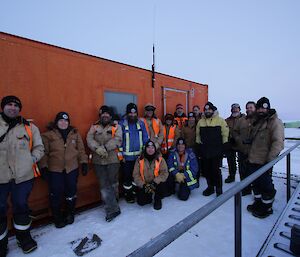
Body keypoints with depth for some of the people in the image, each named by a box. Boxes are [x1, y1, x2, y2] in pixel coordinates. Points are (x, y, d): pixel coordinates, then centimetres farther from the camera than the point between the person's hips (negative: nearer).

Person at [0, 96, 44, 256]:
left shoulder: (29, 127, 4)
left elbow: (39, 148, 9)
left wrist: (32, 159, -6)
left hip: (23, 175, 1)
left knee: (21, 207, 16)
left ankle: (24, 237, 36)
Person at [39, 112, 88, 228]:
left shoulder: (75, 133, 5)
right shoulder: (48, 135, -1)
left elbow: (81, 150, 5)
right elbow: (44, 152, -1)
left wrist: (84, 162, -1)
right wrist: (43, 167, -5)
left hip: (72, 169, 2)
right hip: (55, 170, -2)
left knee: (71, 192, 13)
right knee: (56, 194, 7)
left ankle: (70, 214, 36)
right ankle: (58, 218, 30)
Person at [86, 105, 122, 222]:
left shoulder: (116, 126, 5)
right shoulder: (94, 127, 11)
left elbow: (117, 140, -10)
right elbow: (89, 139, -3)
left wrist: (105, 148, -22)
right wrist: (98, 148, -21)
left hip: (113, 159, -1)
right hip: (98, 160, 2)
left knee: (113, 183, 11)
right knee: (104, 185, 1)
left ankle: (112, 206, 33)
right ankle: (113, 209, 13)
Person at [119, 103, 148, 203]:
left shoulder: (141, 123, 3)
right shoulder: (122, 124, -7)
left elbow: (145, 138, 5)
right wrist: (121, 154, -8)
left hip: (139, 155, 4)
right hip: (127, 156, -3)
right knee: (127, 176, 8)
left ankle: (135, 192, 35)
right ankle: (128, 195, 27)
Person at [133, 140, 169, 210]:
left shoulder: (160, 159, -7)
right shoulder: (140, 160, -5)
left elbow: (164, 173, -14)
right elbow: (136, 175, -7)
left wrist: (155, 182, -27)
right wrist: (143, 185, -19)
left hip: (156, 184, 0)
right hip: (143, 185, 1)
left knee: (162, 185, -30)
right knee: (141, 201, -13)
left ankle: (157, 200, 3)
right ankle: (149, 197, 24)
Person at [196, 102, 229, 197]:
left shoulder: (220, 120, -2)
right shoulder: (200, 121, 8)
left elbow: (225, 133, -4)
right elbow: (197, 134, 13)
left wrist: (224, 147, -6)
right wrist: (199, 145, 9)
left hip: (216, 151, -4)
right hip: (204, 151, 4)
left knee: (216, 170, -2)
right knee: (206, 170, 11)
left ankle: (219, 189, 15)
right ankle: (210, 187, 29)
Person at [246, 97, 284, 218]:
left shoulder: (275, 122, -11)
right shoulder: (258, 121, 15)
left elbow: (278, 142, -20)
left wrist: (270, 159, -25)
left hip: (263, 162, -8)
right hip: (253, 160, 8)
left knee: (266, 185, 6)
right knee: (256, 183, 18)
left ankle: (267, 207, 24)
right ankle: (258, 202, 35)